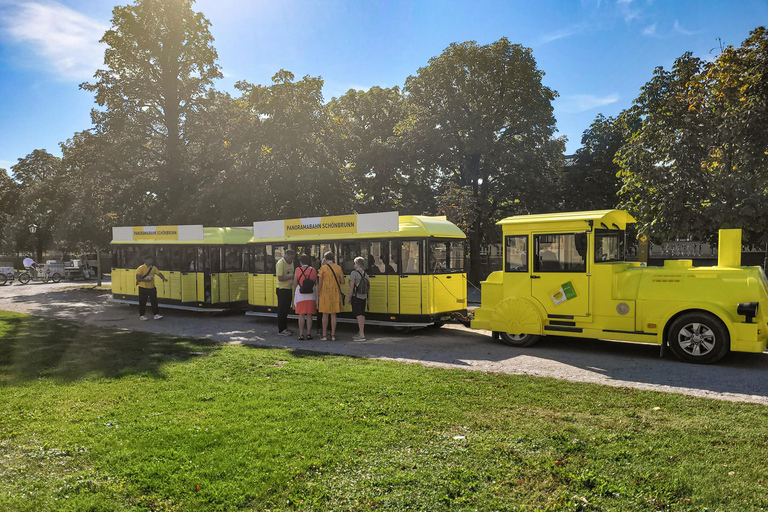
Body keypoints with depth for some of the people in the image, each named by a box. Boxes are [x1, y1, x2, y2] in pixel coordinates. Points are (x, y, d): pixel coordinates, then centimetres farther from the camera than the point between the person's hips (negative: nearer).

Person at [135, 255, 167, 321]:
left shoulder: (153, 268, 8)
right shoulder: (141, 268, -9)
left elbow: (159, 273, 5)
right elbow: (138, 278, -13)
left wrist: (163, 278, -13)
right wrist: (146, 280, -22)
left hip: (152, 288, 5)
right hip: (143, 288, -5)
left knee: (154, 301, 1)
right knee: (142, 302, 4)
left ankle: (156, 314, 3)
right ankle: (141, 315, 15)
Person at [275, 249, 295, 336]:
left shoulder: (291, 263, 10)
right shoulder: (280, 264, -16)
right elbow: (280, 278, -21)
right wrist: (291, 277, -20)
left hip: (289, 289, 8)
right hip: (282, 289, -8)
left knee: (286, 309, 14)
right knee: (282, 310, -3)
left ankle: (284, 328, 23)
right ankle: (281, 330, 2)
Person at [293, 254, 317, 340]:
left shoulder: (298, 270, -5)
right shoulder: (313, 270, 1)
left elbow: (295, 284, -5)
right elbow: (316, 284, 4)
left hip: (301, 296, -2)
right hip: (311, 297, 2)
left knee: (301, 315, 4)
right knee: (309, 316, 8)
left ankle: (301, 334, 3)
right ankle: (309, 334, 9)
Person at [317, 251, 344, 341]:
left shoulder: (323, 268, -5)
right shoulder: (338, 268, 3)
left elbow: (320, 283, -6)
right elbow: (342, 282, 4)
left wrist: (319, 293, 3)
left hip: (325, 293, -2)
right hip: (335, 293, 2)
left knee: (325, 314, 6)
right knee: (333, 315, 8)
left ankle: (324, 335, 8)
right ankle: (333, 335, 9)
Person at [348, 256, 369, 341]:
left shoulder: (354, 273, -11)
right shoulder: (365, 274, 11)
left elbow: (351, 286, -16)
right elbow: (367, 287, 12)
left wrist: (349, 297, -9)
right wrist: (367, 298, 18)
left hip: (356, 297, -8)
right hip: (363, 297, 8)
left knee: (358, 315, -10)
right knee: (362, 315, 11)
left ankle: (361, 335, -14)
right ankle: (360, 333, 19)